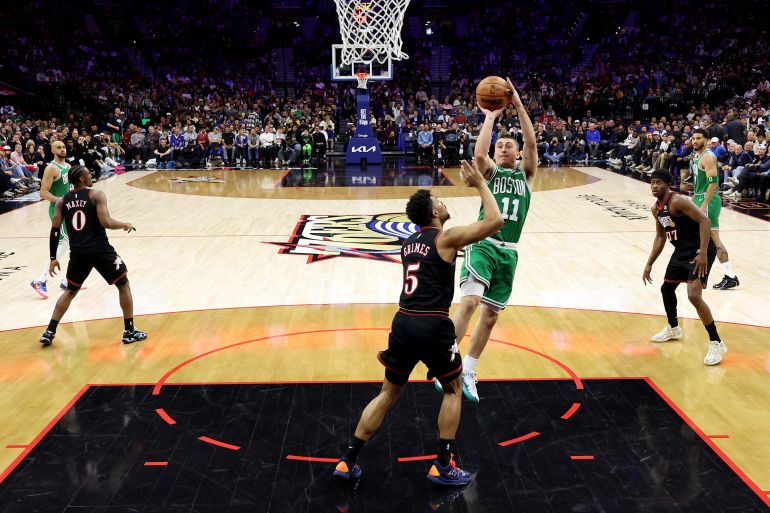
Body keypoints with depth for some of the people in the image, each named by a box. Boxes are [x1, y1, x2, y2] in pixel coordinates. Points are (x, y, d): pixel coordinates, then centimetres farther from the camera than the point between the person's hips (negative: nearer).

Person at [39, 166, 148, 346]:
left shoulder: (62, 201, 9)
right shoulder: (96, 195, -5)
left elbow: (54, 231, 6)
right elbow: (106, 223, -15)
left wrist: (53, 258, 13)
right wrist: (125, 225, 3)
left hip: (77, 252, 4)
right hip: (100, 249, -4)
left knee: (70, 291, 24)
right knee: (123, 285, 13)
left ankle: (49, 332, 17)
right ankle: (130, 331, 11)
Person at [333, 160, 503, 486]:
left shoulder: (408, 243, 17)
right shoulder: (447, 238, -3)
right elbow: (495, 221, -7)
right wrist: (480, 184, 3)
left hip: (403, 323, 6)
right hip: (433, 325, -6)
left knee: (389, 393, 19)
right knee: (453, 390, 17)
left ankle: (348, 462, 19)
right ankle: (443, 466, 18)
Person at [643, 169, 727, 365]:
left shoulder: (678, 201, -21)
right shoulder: (656, 209, 6)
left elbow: (705, 221, -27)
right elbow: (660, 237, 17)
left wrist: (703, 253, -33)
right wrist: (649, 264, 17)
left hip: (699, 250, -10)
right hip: (682, 250, 10)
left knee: (694, 296, -20)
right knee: (666, 288, 20)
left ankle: (716, 343, -7)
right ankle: (673, 328, 44)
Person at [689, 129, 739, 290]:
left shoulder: (708, 157, -16)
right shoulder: (696, 155, 13)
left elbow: (713, 182, -24)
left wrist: (704, 205, -27)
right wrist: (694, 198, 25)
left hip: (708, 201, -10)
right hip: (699, 198, 10)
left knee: (713, 238, -12)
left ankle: (730, 277, -12)